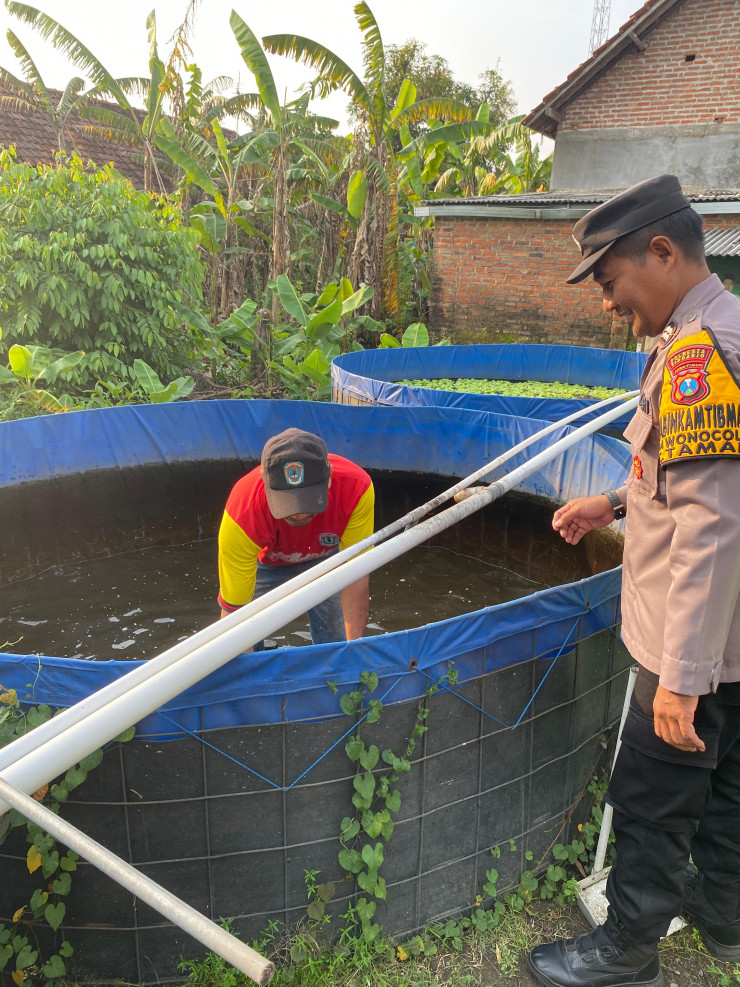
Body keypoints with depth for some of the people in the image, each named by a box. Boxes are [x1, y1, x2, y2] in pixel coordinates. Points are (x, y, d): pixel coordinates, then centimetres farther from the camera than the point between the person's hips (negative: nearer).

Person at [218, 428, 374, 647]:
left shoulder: (356, 487, -38)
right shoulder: (242, 517, -42)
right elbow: (235, 610, -34)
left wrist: (355, 646, -27)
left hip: (325, 554, 2)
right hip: (262, 558, -1)